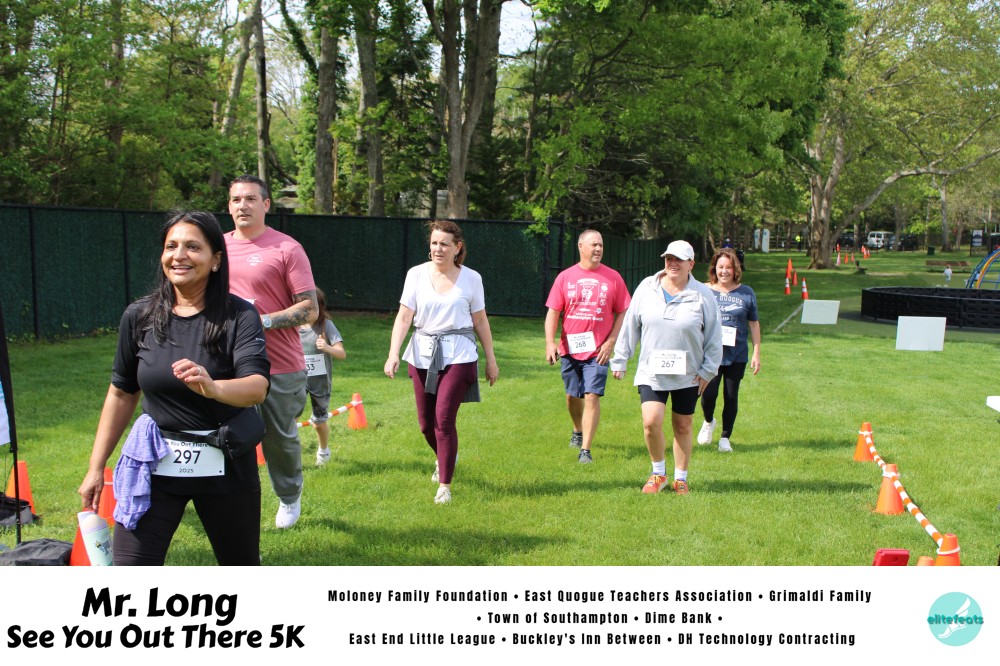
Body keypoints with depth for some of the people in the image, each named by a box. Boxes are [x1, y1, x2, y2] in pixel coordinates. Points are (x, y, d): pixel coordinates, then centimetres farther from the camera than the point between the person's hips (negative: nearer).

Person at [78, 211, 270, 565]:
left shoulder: (239, 316, -10)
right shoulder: (139, 316, 0)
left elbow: (257, 387, -25)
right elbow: (122, 393, 10)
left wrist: (213, 387, -47)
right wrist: (96, 467, 12)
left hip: (225, 465, -1)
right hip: (154, 464, 2)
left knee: (242, 567, 14)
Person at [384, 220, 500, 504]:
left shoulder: (471, 278, 0)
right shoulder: (416, 274, 0)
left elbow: (480, 321, 7)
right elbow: (404, 316, -4)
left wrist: (491, 359, 10)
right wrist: (393, 353, -14)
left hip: (458, 355, -2)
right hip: (422, 355, 3)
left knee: (444, 419, -11)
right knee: (426, 423, 11)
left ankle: (445, 485, 3)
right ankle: (445, 457, 44)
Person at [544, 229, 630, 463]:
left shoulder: (612, 277, 0)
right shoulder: (565, 277, 2)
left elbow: (622, 313, 3)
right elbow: (553, 312, 2)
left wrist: (611, 342, -6)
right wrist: (550, 342, -9)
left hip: (598, 351, -2)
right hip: (569, 348, 2)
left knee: (592, 396, -10)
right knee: (572, 396, 16)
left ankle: (585, 449, -5)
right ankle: (578, 431, 44)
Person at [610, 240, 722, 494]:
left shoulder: (702, 295, -5)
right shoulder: (646, 288, -1)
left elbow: (714, 337, 2)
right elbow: (630, 326, 5)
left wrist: (708, 370, -1)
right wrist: (619, 360, 7)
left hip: (688, 375, 0)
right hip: (651, 372, 0)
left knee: (682, 428, 9)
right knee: (651, 422, -13)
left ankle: (680, 479, 26)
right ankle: (658, 473, 11)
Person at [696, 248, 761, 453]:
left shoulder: (746, 293, 5)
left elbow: (754, 324, 9)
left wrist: (756, 353, 6)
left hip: (737, 356, 1)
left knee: (731, 397, 5)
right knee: (708, 393, -9)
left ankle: (725, 437, 21)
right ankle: (708, 421, 25)